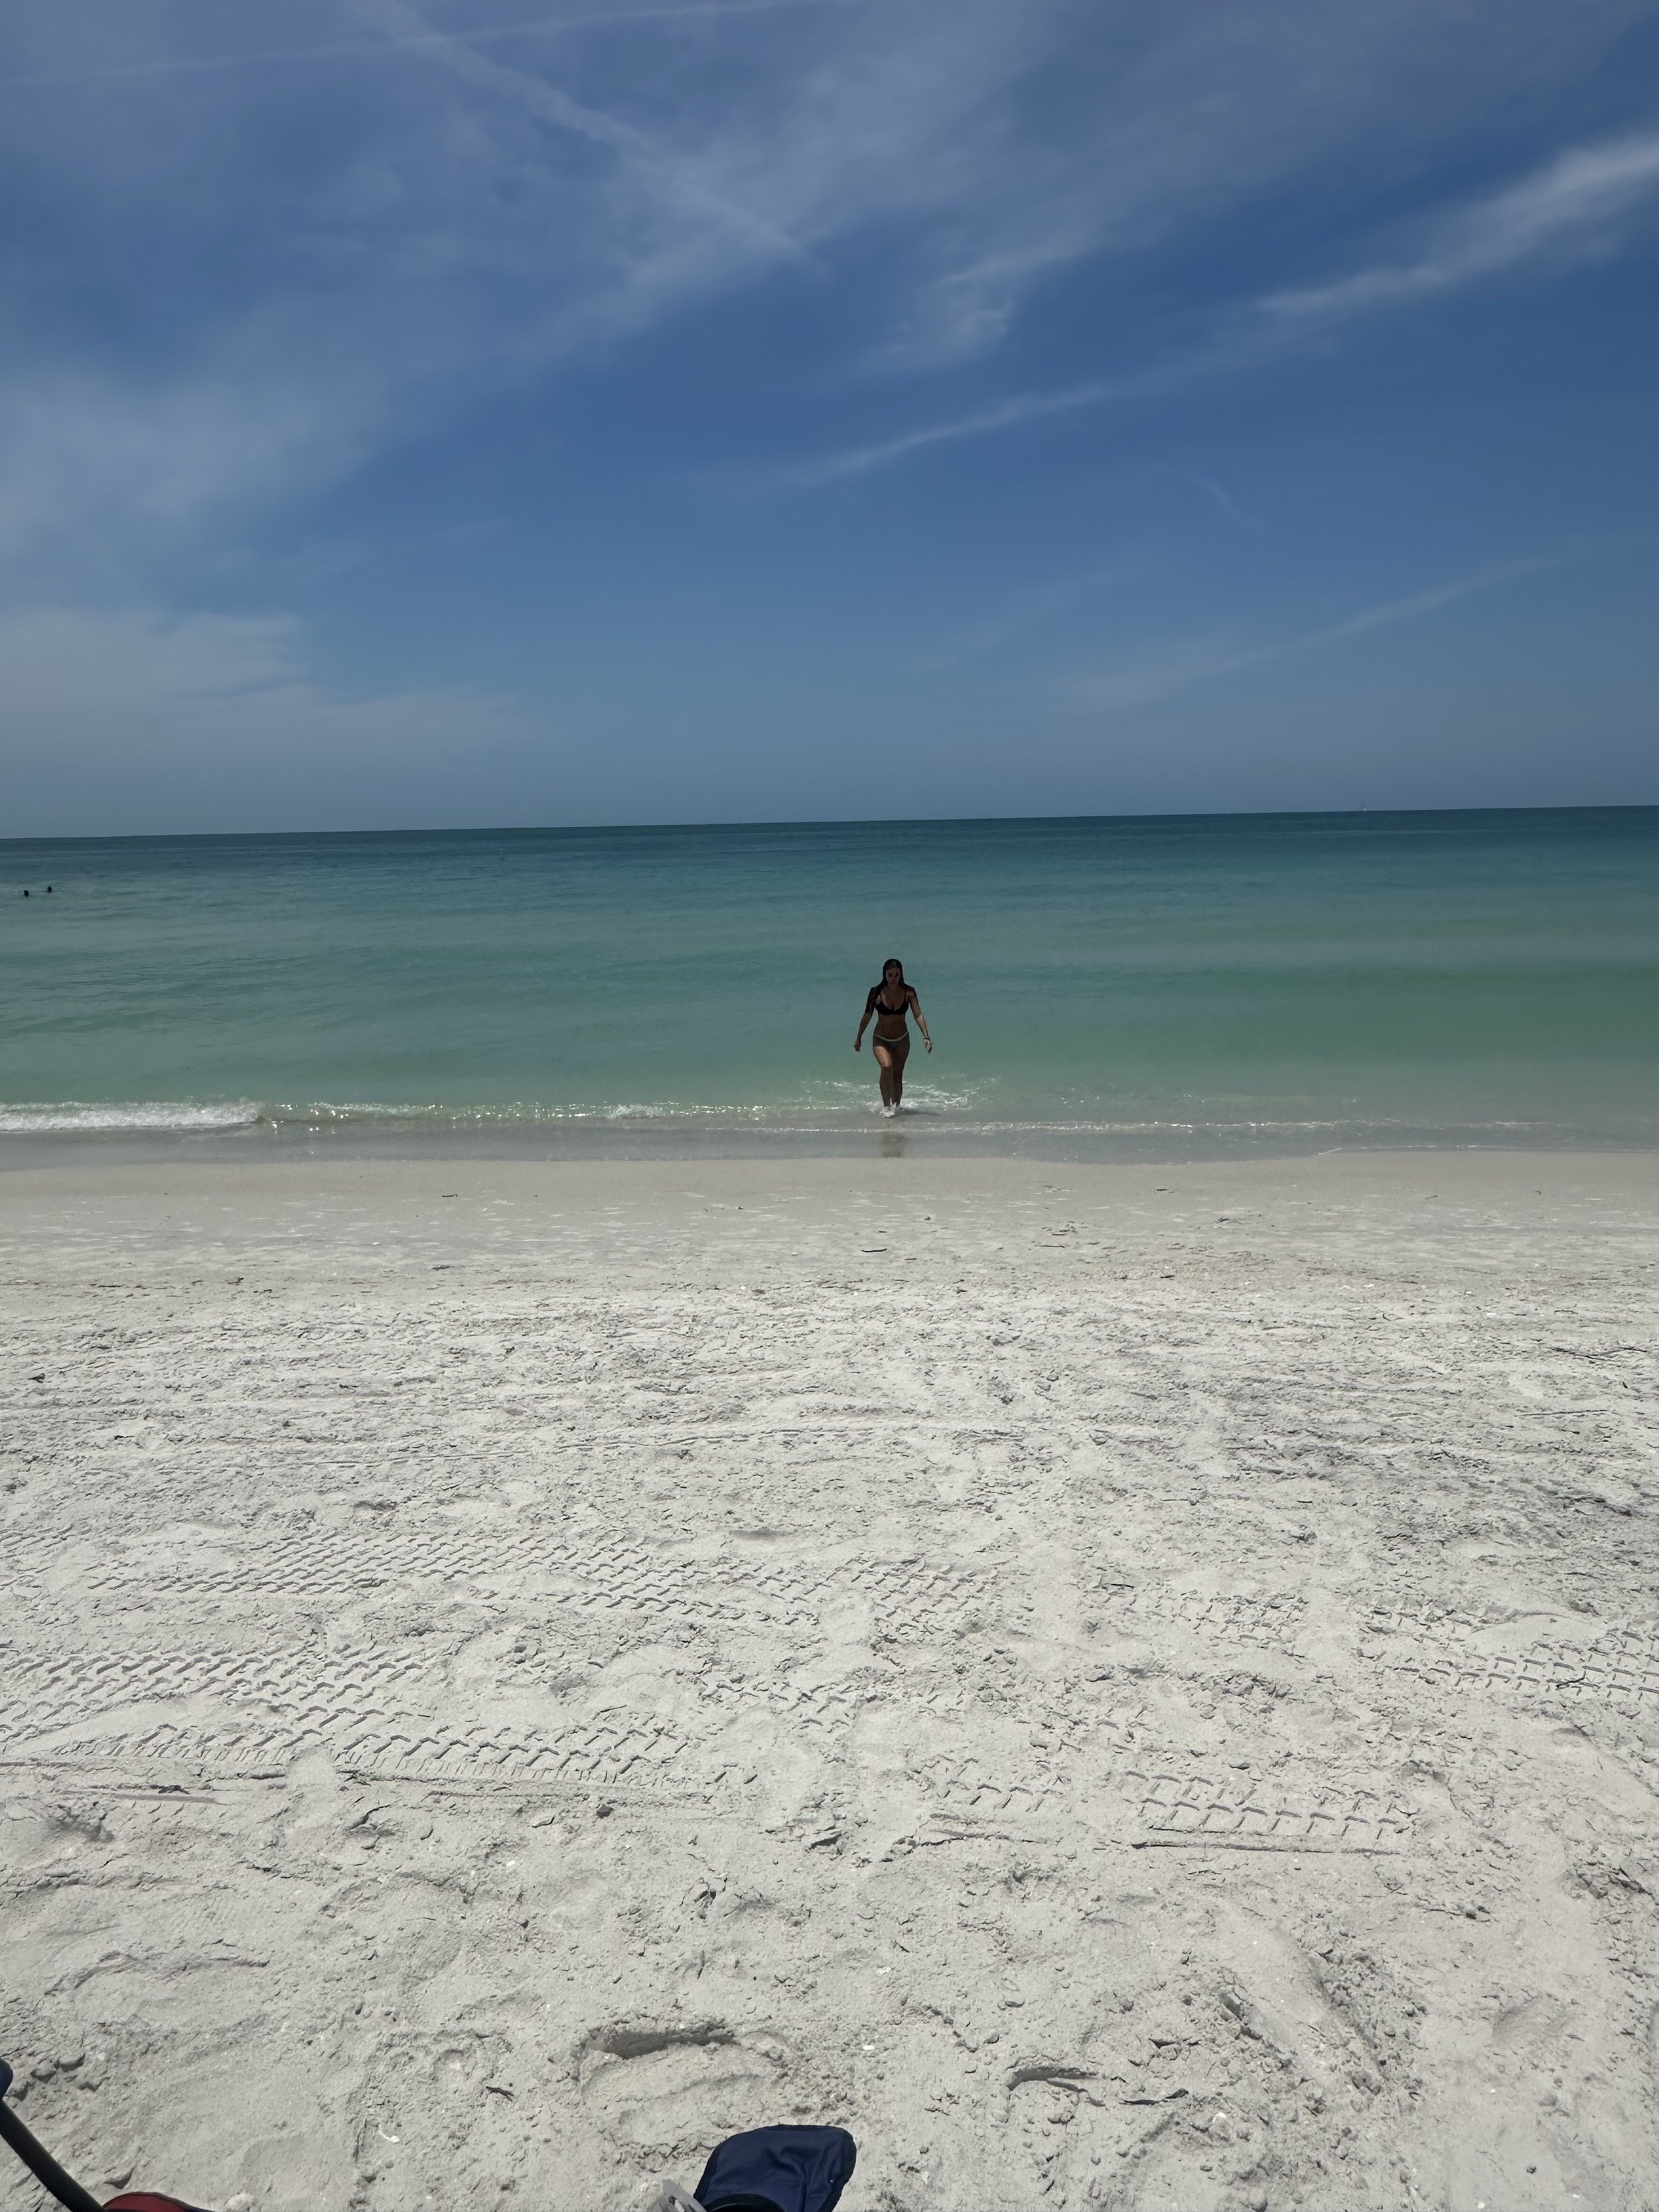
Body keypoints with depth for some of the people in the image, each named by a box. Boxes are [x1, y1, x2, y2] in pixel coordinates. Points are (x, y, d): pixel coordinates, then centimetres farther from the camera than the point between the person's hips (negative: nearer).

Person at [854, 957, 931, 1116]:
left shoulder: (908, 992, -10)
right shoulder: (876, 992, -11)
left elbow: (918, 1015, -14)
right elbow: (867, 1016, 0)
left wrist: (926, 1036, -26)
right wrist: (859, 1038, 7)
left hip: (902, 1040, 2)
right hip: (881, 1040, -2)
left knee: (898, 1075, 9)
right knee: (886, 1067, -27)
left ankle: (896, 1106, 30)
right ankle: (886, 1105, -19)